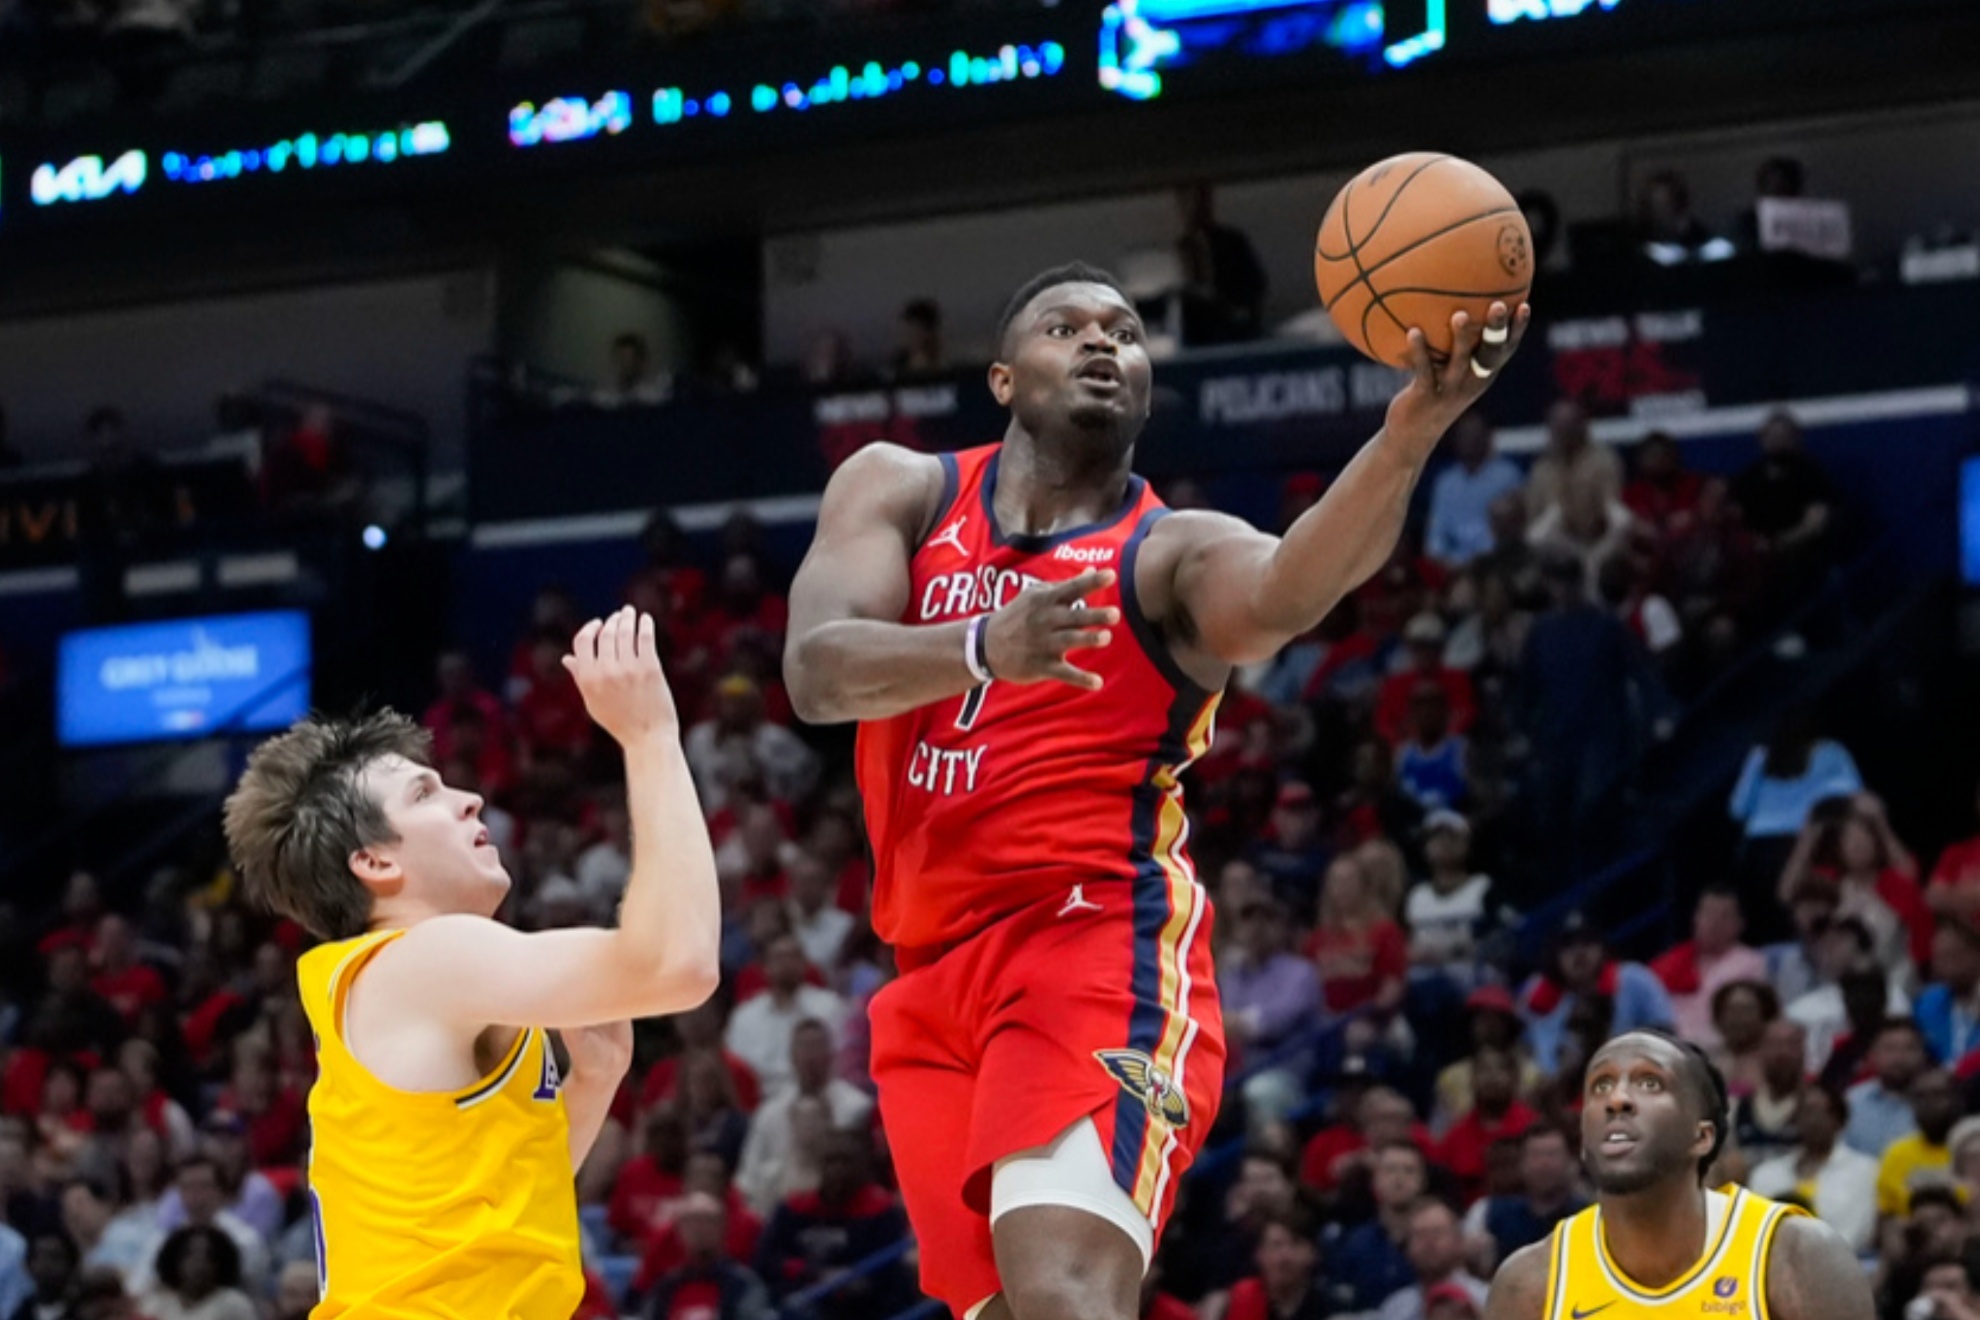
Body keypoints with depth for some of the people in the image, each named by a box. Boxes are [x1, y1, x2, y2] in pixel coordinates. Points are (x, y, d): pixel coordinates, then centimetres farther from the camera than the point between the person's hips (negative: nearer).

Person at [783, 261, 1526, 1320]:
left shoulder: (1172, 554, 1)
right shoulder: (899, 490, 10)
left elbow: (1285, 590, -24)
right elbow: (816, 674, -9)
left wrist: (1412, 429, -43)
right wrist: (983, 648, -30)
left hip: (1102, 958, -5)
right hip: (933, 986, 5)